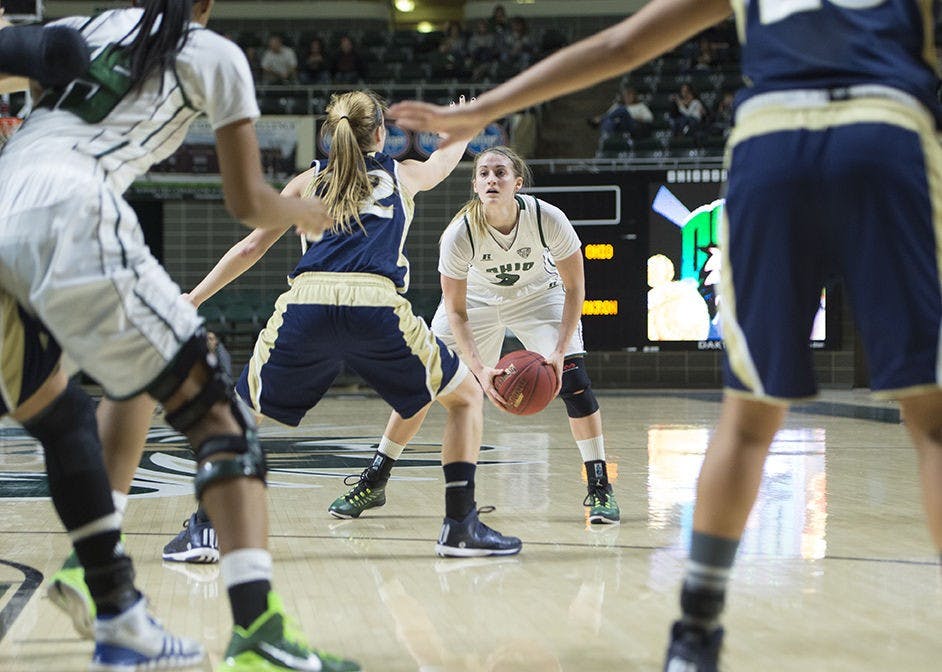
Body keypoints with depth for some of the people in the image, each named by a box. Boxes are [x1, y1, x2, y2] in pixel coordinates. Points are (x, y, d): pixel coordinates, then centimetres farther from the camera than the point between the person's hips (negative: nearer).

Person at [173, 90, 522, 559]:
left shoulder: (308, 181, 25)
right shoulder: (403, 175, 25)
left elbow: (250, 247, 25)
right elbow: (445, 160, 49)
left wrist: (191, 300, 34)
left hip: (305, 304, 1)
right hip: (375, 305, -1)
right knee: (465, 397, 19)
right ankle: (460, 526, 10)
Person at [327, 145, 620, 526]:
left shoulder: (548, 219, -32)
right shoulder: (459, 234, -32)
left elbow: (574, 288, -18)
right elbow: (456, 312, -22)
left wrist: (559, 352, -27)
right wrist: (480, 370, -33)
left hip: (538, 296, 0)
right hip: (476, 298, 0)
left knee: (572, 378, -20)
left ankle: (600, 488, -9)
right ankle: (373, 484, 9)